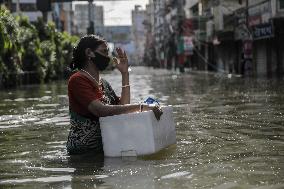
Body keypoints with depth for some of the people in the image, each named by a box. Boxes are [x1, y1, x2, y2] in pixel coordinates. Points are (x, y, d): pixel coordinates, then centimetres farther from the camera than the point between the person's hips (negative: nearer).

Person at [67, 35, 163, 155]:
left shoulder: (103, 83, 18)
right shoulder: (77, 80, -11)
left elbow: (123, 106, 4)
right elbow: (101, 111, -25)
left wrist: (125, 74, 2)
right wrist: (142, 107, -28)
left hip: (103, 147, 8)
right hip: (84, 150, -8)